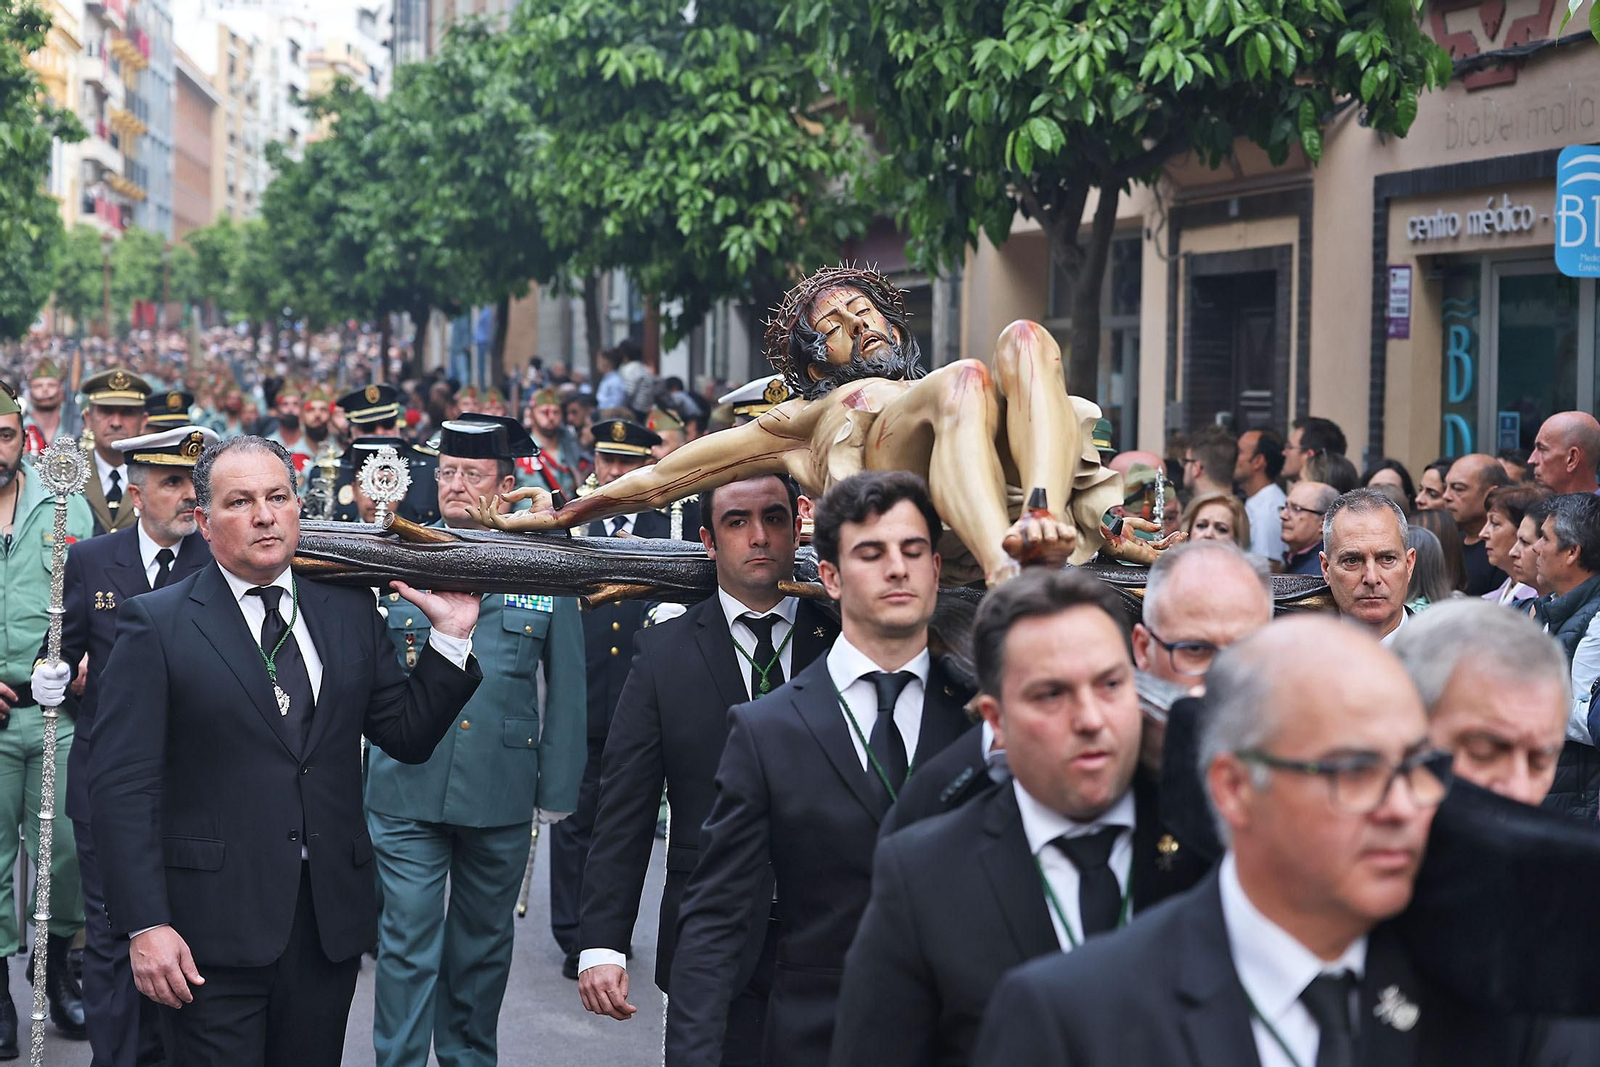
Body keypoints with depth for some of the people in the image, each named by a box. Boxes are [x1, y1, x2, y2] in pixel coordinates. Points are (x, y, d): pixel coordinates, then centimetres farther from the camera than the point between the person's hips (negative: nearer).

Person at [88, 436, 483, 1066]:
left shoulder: (351, 614, 10)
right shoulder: (155, 624, -3)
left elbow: (408, 737, 11)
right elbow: (122, 785, -8)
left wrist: (451, 635, 0)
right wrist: (145, 925, -15)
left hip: (330, 920, 4)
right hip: (211, 933, -4)